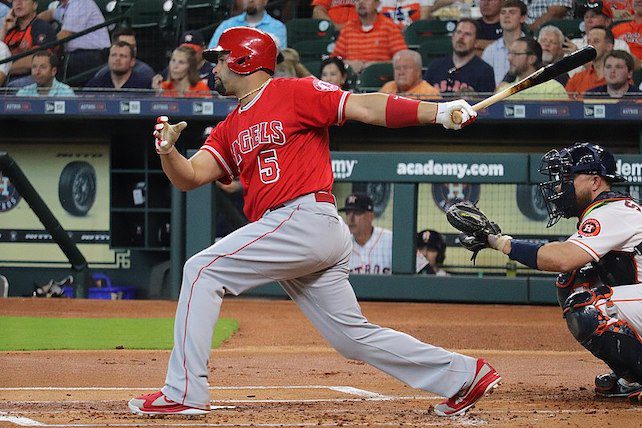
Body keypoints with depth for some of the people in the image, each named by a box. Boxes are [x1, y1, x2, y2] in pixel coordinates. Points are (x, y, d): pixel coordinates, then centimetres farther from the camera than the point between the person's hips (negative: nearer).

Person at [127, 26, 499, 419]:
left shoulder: (296, 93, 2)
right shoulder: (230, 129, 25)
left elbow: (364, 107, -5)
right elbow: (190, 177, 16)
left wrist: (439, 112, -13)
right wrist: (167, 150, -6)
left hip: (304, 218, -9)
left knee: (202, 270, -10)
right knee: (354, 336, 9)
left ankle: (185, 392, -12)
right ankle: (464, 375, 14)